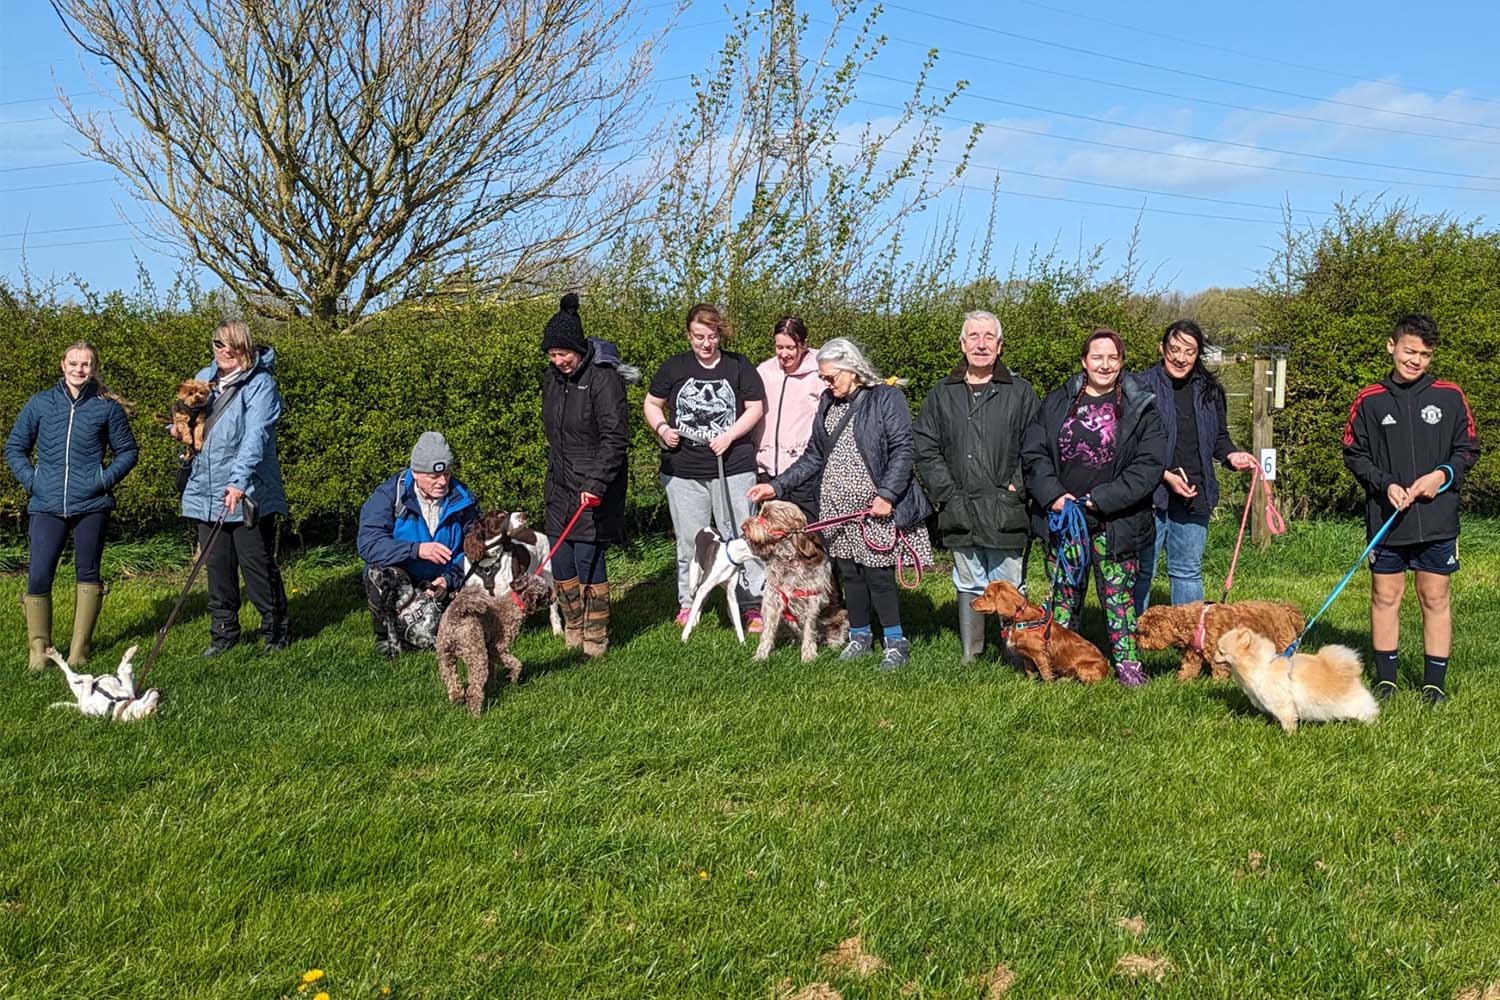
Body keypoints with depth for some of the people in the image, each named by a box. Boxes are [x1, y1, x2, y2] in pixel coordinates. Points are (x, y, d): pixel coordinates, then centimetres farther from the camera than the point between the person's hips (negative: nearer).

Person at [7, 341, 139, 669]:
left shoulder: (108, 407, 3)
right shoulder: (40, 404, 7)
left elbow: (127, 451, 11)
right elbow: (15, 447, 14)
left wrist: (106, 479, -3)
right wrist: (30, 480, 0)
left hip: (92, 506, -1)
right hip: (47, 506, 1)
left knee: (87, 574, 7)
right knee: (38, 577, -5)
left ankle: (80, 648, 17)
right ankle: (38, 648, 9)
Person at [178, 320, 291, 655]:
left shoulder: (260, 384, -8)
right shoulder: (203, 379, 12)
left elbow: (255, 436, -20)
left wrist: (239, 481, -31)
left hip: (248, 494, -6)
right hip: (207, 491, 6)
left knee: (256, 562, -2)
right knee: (217, 564, 11)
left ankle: (276, 628, 13)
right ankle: (223, 632, 22)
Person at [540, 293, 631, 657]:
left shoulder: (603, 378, -15)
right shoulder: (552, 377, 9)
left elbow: (615, 436, -20)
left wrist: (596, 483, -27)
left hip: (594, 488, -7)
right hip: (561, 484, 7)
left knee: (588, 559, -7)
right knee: (561, 559, 7)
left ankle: (596, 639, 6)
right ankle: (573, 632, 22)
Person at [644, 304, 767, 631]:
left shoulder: (738, 366, 2)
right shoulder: (674, 367, 5)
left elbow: (756, 408, 2)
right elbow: (652, 403, 15)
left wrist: (729, 436, -11)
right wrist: (661, 428, -5)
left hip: (733, 468, -2)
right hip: (683, 471, 2)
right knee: (689, 541, 10)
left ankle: (752, 604, 4)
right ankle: (687, 604, 22)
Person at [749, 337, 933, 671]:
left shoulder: (886, 398, -6)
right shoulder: (828, 403, 13)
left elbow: (903, 450, -11)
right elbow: (814, 456, 16)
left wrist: (887, 494, -19)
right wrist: (777, 486, 8)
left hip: (875, 506, -6)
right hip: (838, 506, 6)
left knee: (878, 574, -4)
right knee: (849, 573, 10)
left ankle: (896, 643, 8)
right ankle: (860, 636, 25)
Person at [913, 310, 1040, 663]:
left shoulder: (1020, 392, 3)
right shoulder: (942, 394, 10)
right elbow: (925, 448, 7)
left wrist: (1017, 489, -9)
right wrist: (947, 492, -2)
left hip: (1005, 513, -3)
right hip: (959, 512, 3)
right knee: (969, 586, 12)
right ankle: (969, 658, 20)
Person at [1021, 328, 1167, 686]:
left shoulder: (1141, 408, 0)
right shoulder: (1057, 403, 7)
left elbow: (1149, 465, -6)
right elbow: (1033, 453, 5)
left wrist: (1101, 499, -13)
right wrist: (1053, 495, -10)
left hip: (1115, 520, -2)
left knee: (1118, 592, 3)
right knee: (1064, 592, 8)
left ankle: (1126, 662, 12)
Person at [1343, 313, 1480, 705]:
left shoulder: (1450, 397, 3)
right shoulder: (1369, 401, 1)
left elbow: (1468, 449, 8)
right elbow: (1354, 455, 3)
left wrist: (1443, 474, -10)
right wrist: (1386, 485, -11)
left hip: (1437, 518, 0)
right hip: (1385, 518, 0)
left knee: (1435, 598, 6)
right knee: (1385, 596, 6)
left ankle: (1435, 683, 15)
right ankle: (1385, 679, 17)